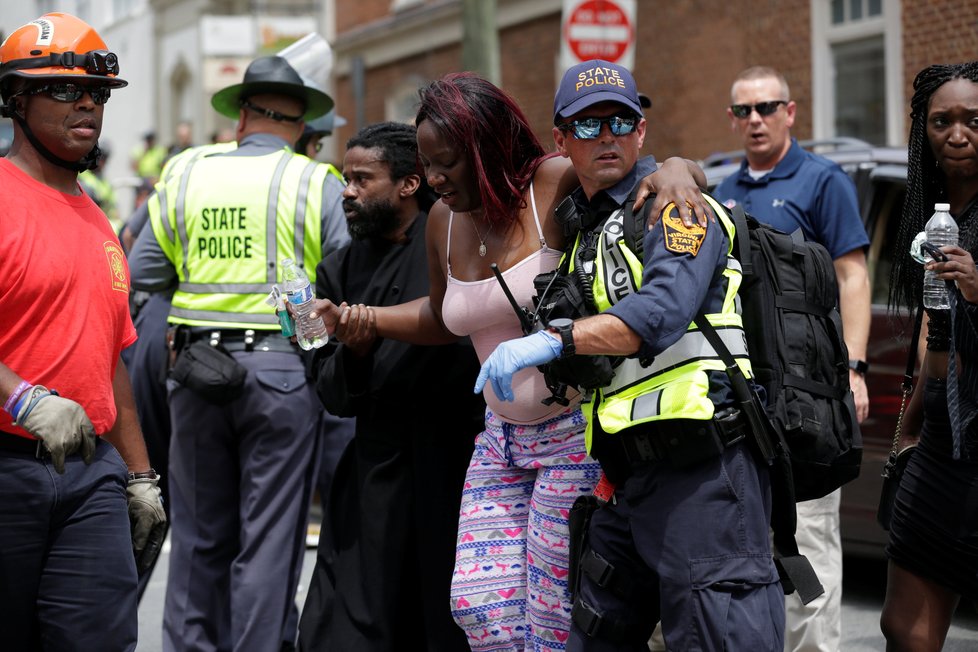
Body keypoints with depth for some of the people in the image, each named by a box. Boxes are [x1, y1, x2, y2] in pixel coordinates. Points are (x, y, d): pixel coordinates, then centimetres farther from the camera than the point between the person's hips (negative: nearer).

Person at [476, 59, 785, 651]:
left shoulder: (674, 206, -4)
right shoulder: (584, 230, 23)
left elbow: (665, 308, -22)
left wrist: (556, 340, -30)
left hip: (702, 468, -9)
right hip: (630, 479, 9)